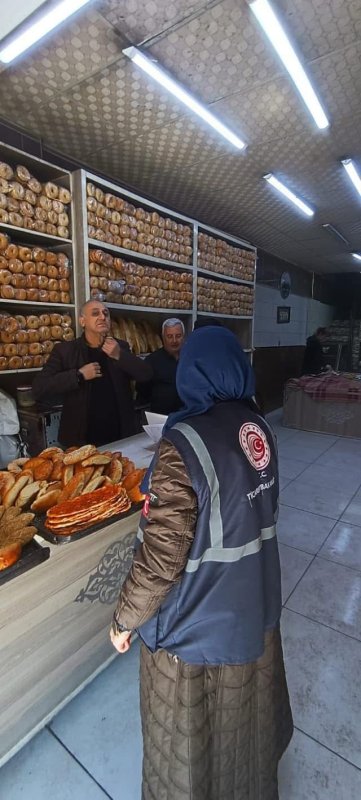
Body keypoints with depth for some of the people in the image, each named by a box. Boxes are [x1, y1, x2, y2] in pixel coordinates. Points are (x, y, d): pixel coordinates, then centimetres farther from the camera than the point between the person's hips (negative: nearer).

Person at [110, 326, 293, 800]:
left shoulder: (184, 445, -31)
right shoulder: (258, 426, -9)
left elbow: (160, 558, -27)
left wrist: (125, 620, -9)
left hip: (200, 621, -7)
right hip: (255, 602, 7)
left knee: (189, 731, 24)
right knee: (245, 700, 35)